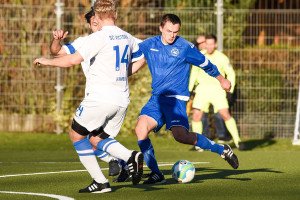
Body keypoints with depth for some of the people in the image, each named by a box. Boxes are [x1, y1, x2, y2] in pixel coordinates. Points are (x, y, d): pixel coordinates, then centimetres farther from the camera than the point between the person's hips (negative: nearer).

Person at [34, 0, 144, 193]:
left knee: (76, 134, 11)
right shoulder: (127, 38, 10)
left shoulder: (98, 38, -12)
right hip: (122, 99, 7)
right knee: (97, 139, 19)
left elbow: (72, 60, -19)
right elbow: (141, 55, 30)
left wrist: (46, 61, -4)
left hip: (100, 98, -7)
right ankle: (132, 157, -8)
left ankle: (100, 182, 2)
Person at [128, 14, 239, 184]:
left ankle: (222, 150, -4)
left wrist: (221, 79, 18)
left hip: (176, 98, -5)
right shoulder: (149, 45, 5)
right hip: (156, 98, 5)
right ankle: (156, 174, -6)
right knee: (141, 128, -17)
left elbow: (206, 64, 7)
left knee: (181, 135, -24)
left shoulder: (185, 47, -6)